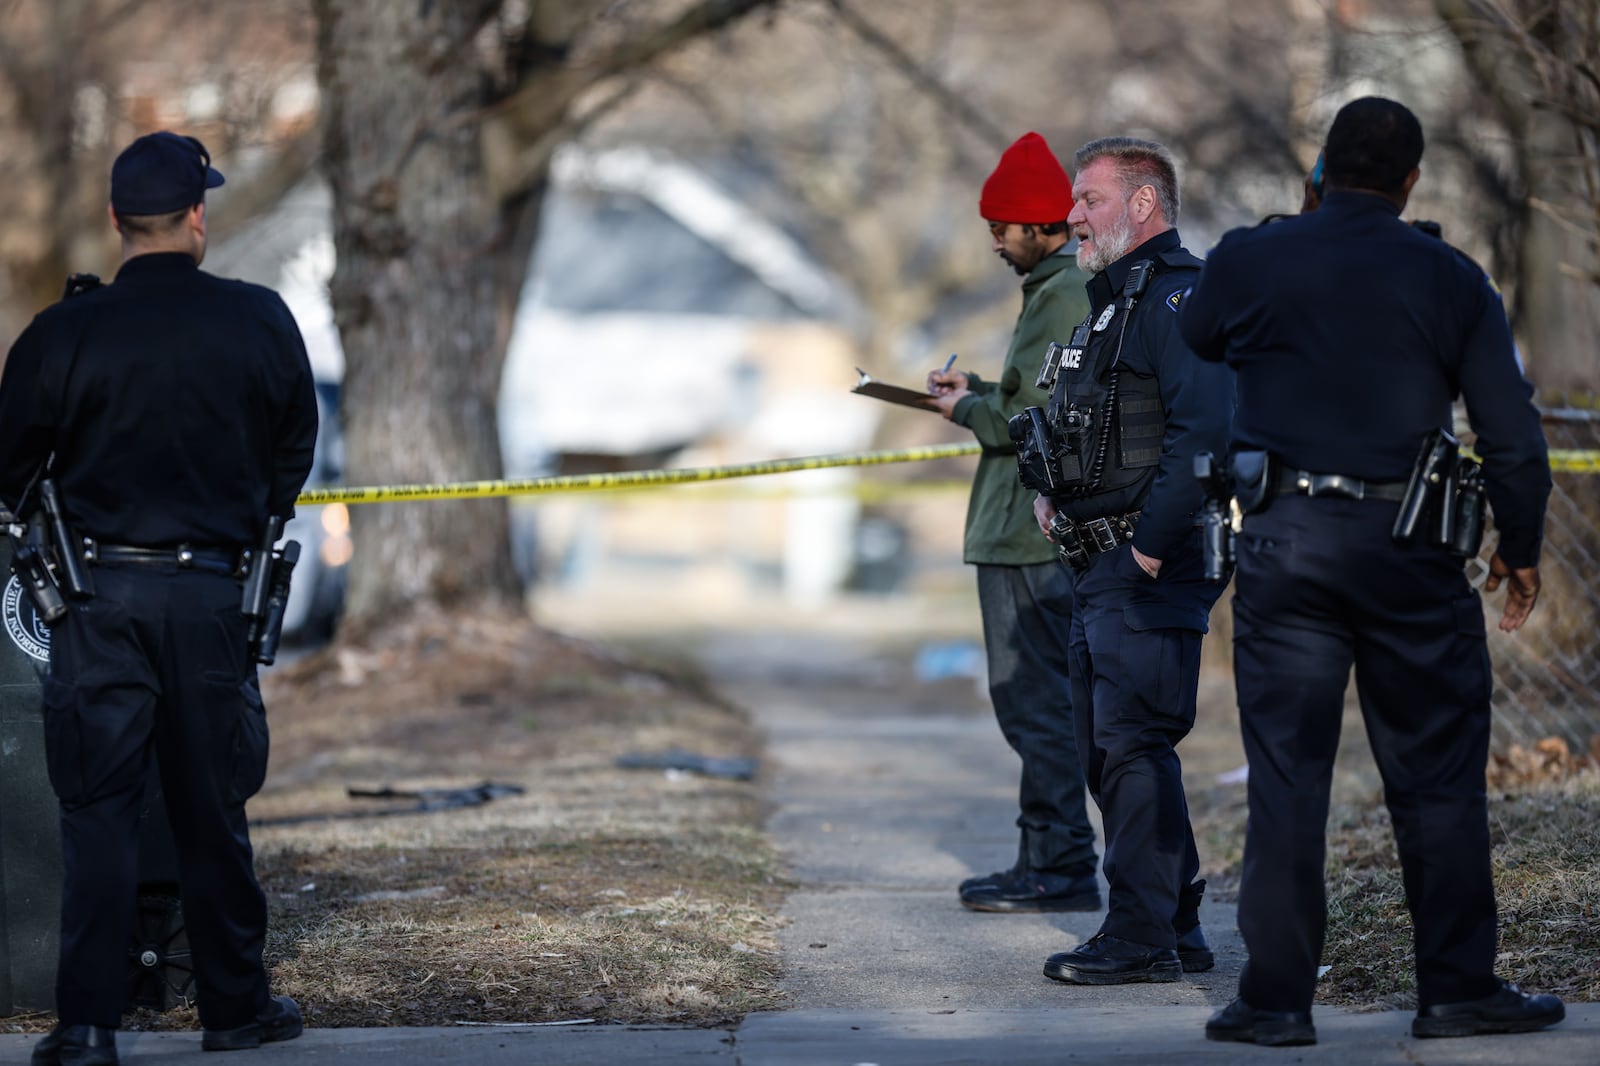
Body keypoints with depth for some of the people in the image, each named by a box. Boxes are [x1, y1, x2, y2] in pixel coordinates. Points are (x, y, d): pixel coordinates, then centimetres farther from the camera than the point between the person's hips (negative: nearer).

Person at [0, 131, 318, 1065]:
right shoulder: (261, 321, -2)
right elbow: (294, 450, 10)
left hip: (100, 593, -1)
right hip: (211, 593, 1)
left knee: (100, 809, 3)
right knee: (213, 807, 11)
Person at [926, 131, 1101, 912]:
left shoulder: (1063, 297, -15)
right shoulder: (1065, 287, 18)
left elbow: (1032, 416, -21)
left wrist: (968, 410, -5)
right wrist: (977, 392, 13)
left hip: (1032, 538, -11)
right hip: (1032, 532, 11)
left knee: (1037, 702, -8)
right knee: (1035, 702, 14)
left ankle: (1060, 869, -5)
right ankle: (1047, 861, 20)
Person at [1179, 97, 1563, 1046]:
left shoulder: (1249, 263, 0)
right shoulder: (1450, 280, -1)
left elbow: (1187, 351, 18)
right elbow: (1513, 433, 1)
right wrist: (1521, 548, 13)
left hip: (1286, 540, 1)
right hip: (1411, 552, 0)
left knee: (1286, 773, 4)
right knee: (1437, 773, 8)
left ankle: (1277, 996, 3)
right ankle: (1459, 988, 11)